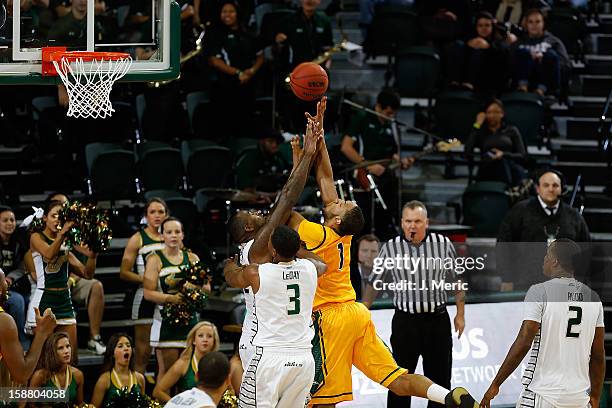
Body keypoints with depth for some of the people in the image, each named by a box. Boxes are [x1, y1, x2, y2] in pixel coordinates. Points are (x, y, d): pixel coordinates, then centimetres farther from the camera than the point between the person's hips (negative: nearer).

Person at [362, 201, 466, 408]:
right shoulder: (391, 248, -4)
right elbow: (374, 283, 6)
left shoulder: (443, 244, -2)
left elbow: (456, 280, 10)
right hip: (405, 320, -1)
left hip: (437, 319, 1)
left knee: (440, 379, 8)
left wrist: (460, 313, 10)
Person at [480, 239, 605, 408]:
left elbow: (523, 344, -13)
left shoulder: (539, 291, -8)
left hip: (543, 394, -5)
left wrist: (495, 385, -7)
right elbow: (599, 355, 11)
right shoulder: (593, 297, 8)